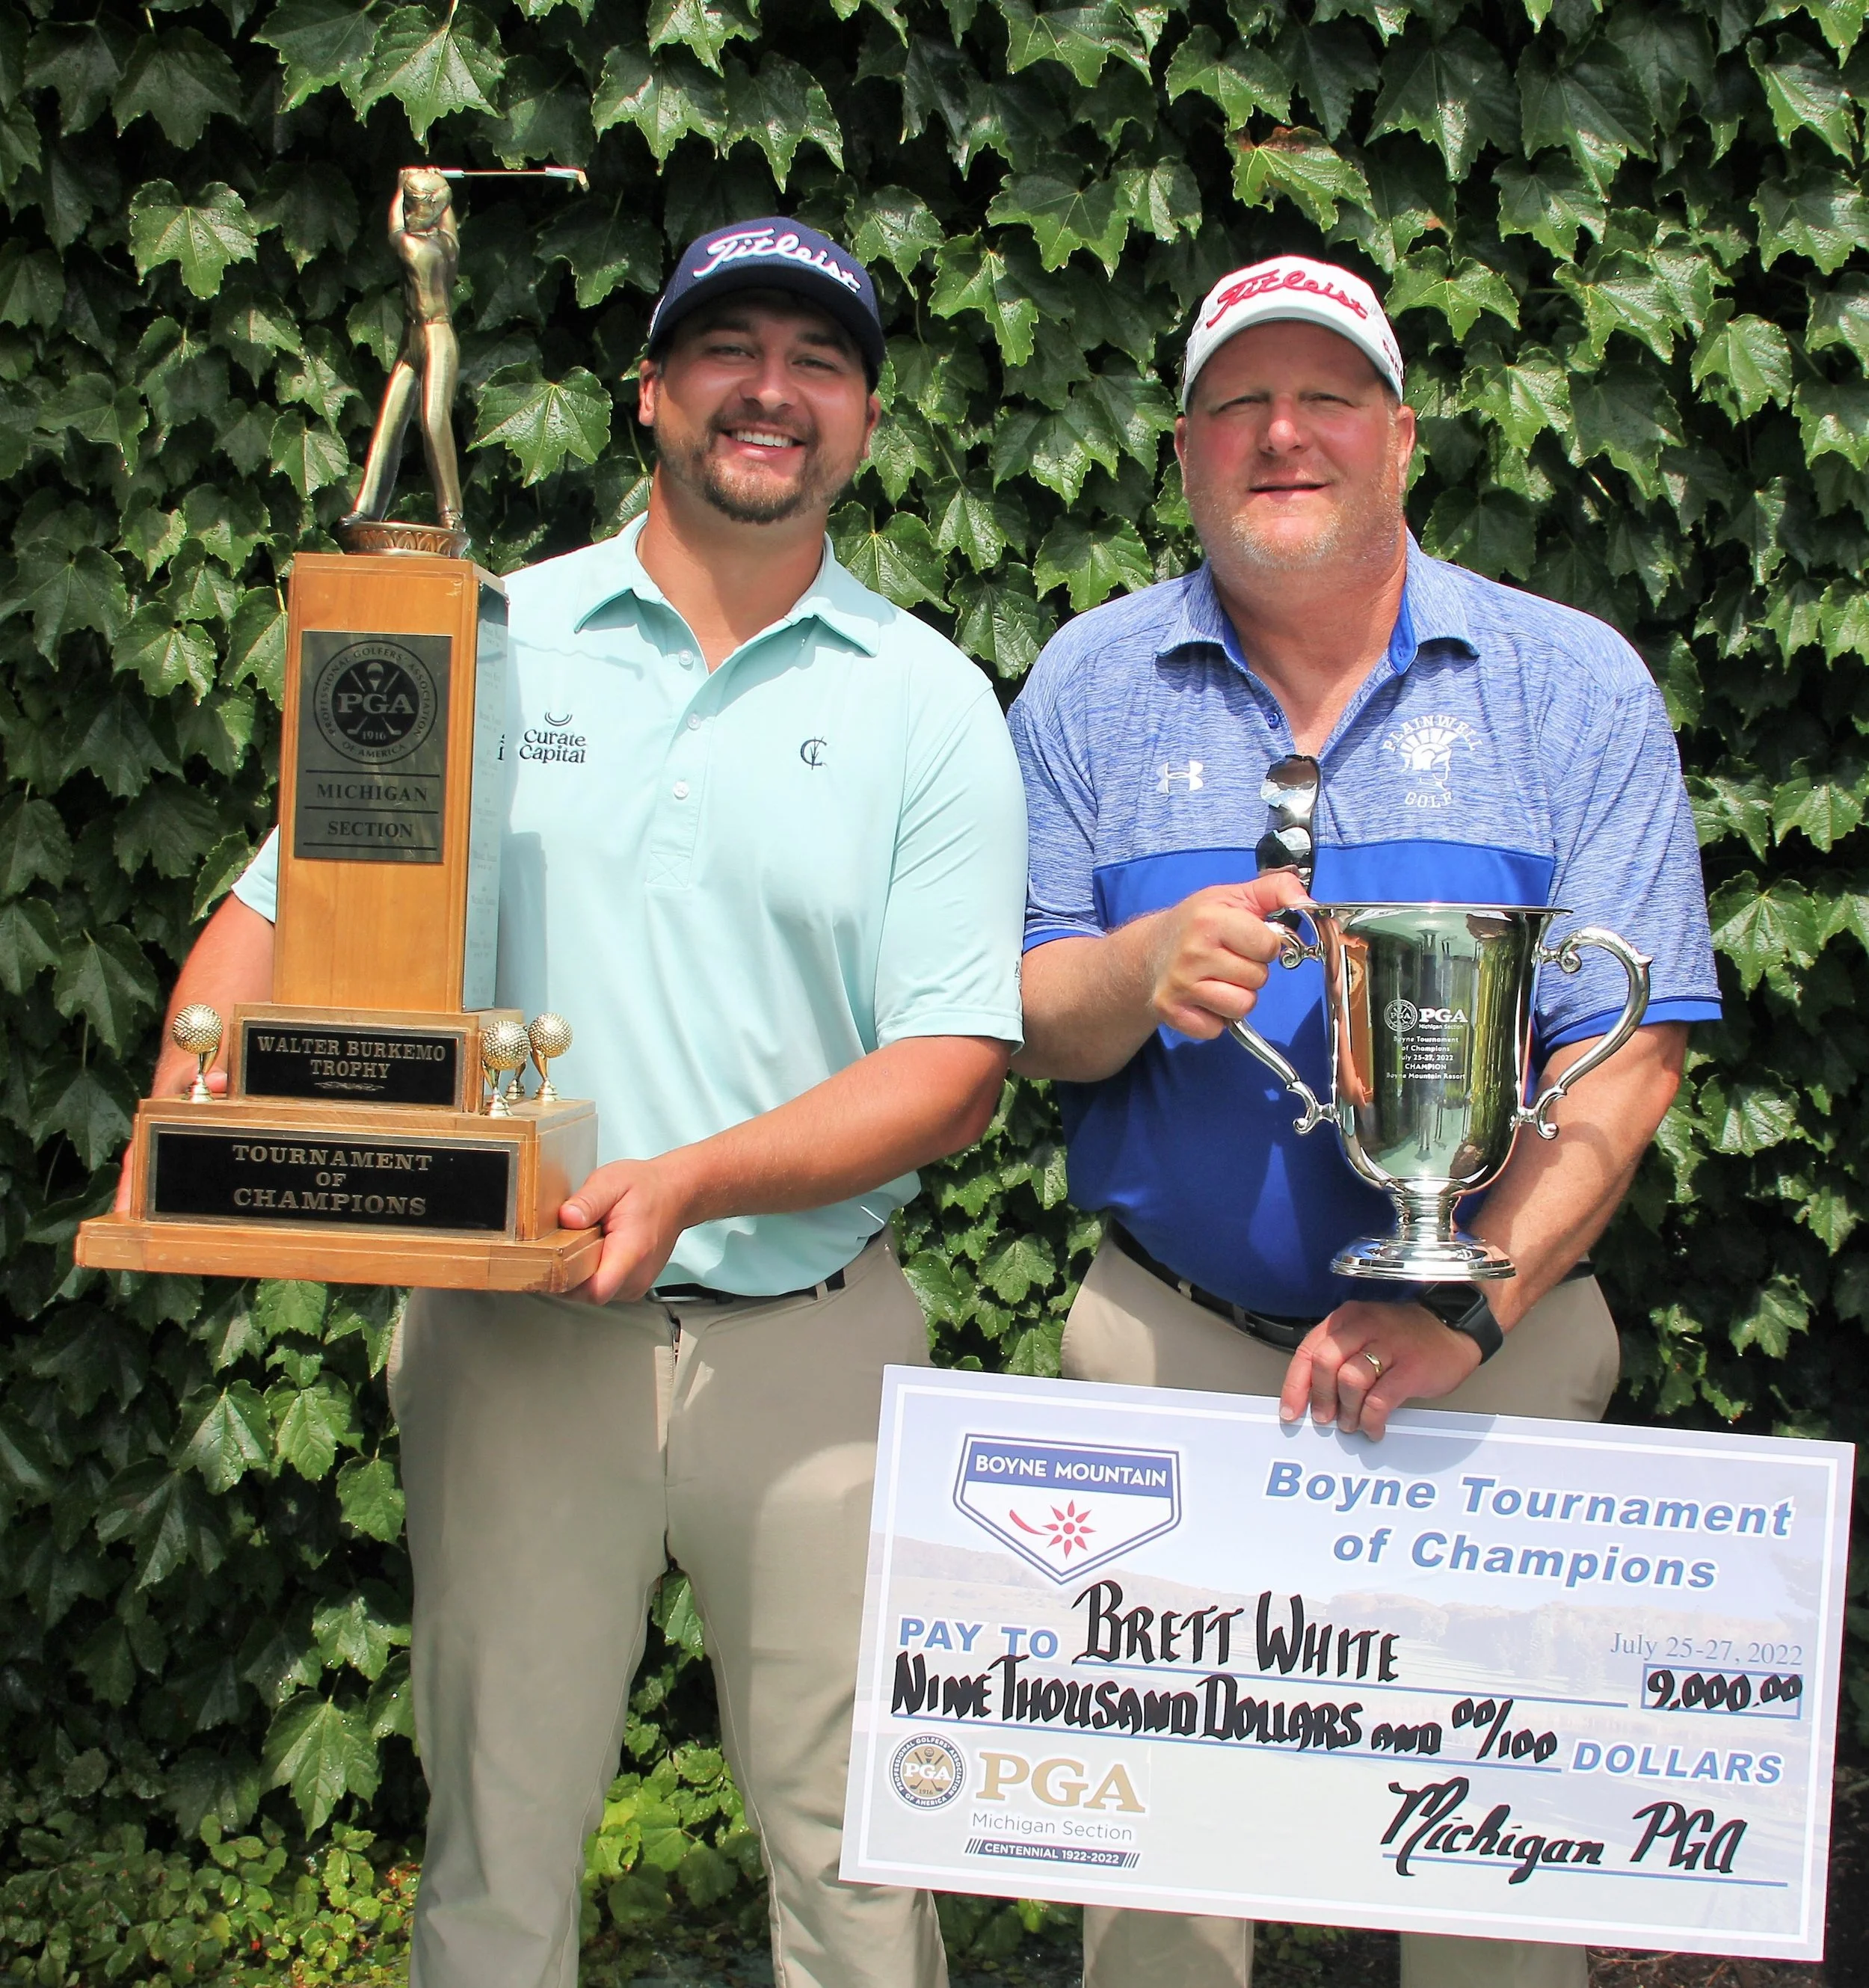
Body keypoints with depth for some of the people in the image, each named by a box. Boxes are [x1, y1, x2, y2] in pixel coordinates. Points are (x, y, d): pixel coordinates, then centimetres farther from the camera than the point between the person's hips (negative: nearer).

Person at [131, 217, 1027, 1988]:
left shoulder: (929, 703, 2)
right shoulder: (486, 644, 6)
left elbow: (954, 1066, -5)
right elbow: (280, 910, 7)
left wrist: (693, 1180, -19)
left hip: (814, 1337, 0)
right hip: (512, 1330, 1)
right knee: (497, 1846, 12)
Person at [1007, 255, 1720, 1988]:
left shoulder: (1576, 685, -1)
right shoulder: (1091, 685, 4)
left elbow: (1627, 1055, -7)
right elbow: (1029, 1022, 5)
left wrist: (1464, 1307, -20)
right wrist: (1143, 971, -18)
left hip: (1492, 1364, 0)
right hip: (1169, 1346, 1)